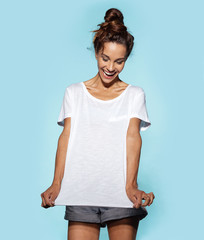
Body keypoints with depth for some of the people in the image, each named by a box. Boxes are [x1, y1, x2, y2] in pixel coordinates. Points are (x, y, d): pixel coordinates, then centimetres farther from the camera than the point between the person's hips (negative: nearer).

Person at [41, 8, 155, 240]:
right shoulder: (74, 92, 12)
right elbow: (66, 135, 2)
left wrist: (131, 185, -17)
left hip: (119, 189, 0)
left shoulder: (135, 94, 11)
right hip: (81, 190, 1)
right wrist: (56, 183, -11)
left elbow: (132, 136, -3)